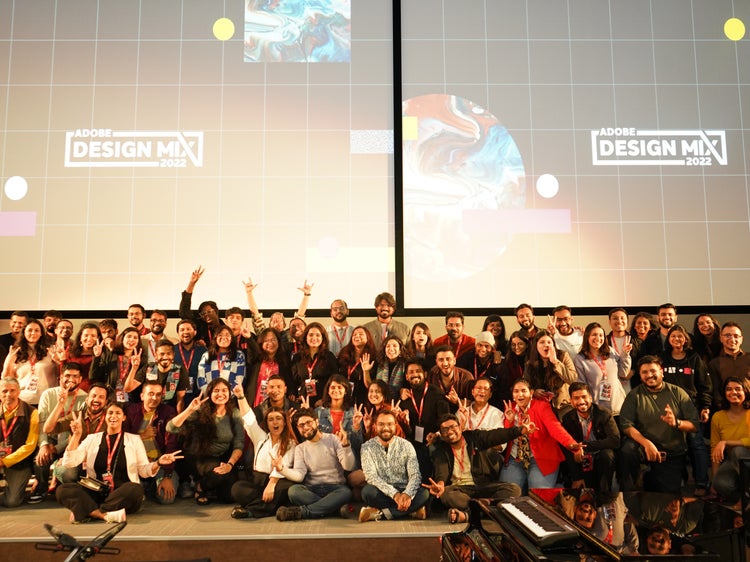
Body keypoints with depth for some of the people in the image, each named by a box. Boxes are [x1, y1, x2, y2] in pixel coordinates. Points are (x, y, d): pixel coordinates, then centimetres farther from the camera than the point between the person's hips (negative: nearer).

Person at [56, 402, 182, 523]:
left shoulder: (134, 440, 11)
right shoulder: (92, 439, 14)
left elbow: (144, 471, 9)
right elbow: (69, 462, 5)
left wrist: (158, 463, -12)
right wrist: (76, 435, -3)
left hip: (123, 495, -1)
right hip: (96, 493, 2)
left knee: (136, 489, -36)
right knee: (62, 490, -24)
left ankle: (85, 512, -27)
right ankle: (105, 514, -36)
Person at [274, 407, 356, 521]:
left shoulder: (333, 439, 5)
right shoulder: (300, 448, 12)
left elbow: (349, 467, -6)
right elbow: (299, 475, -3)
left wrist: (345, 446, -23)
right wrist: (282, 469, -22)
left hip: (335, 488, -1)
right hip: (311, 490, 1)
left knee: (346, 492, -35)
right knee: (294, 490, -29)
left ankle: (301, 511, -34)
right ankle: (332, 507, -26)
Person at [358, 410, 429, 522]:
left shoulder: (406, 446, 1)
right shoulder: (367, 447, -2)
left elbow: (415, 475, -7)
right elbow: (371, 476, -14)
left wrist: (407, 494, -30)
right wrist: (394, 494, -29)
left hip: (403, 491, 2)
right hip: (382, 493, -2)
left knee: (424, 494, -28)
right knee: (368, 491, -33)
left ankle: (379, 513, -24)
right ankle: (411, 510, -22)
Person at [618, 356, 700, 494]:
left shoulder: (678, 393, 3)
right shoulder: (634, 395, 0)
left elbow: (695, 424, -3)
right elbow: (626, 424, -12)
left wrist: (677, 423, -25)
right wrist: (646, 443, -27)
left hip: (674, 453, 2)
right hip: (644, 446, -1)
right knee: (627, 450, -35)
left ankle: (651, 479, 30)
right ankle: (627, 496, -13)